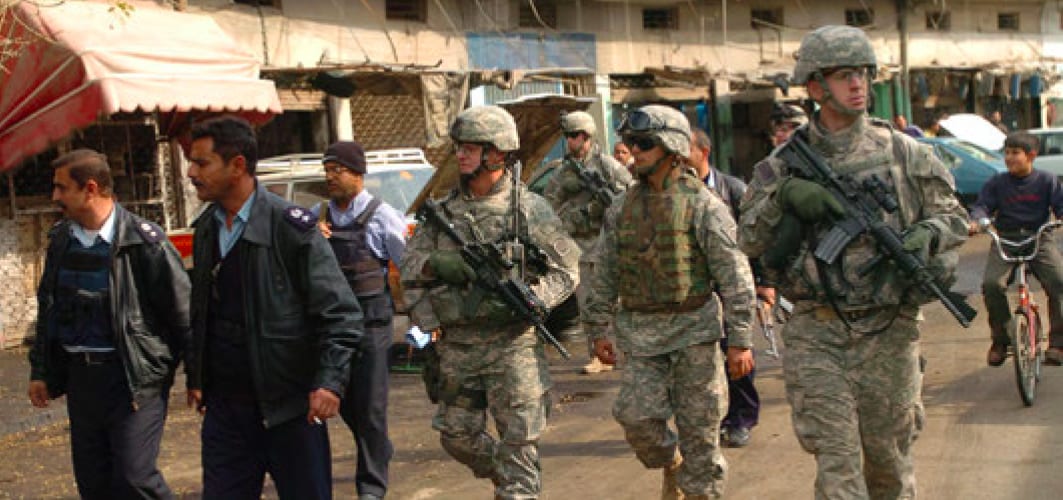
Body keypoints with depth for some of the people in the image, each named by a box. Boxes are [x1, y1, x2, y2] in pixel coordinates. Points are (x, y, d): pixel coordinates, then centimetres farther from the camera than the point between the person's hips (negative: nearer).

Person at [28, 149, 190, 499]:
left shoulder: (144, 242, -13)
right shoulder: (61, 239, 8)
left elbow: (181, 310, -9)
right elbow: (47, 309, 19)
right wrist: (41, 371, 18)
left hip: (133, 376, -6)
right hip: (79, 375, 6)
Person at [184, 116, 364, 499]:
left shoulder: (291, 227, -12)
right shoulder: (206, 229, 8)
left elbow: (340, 313, -13)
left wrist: (329, 382, -21)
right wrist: (195, 377, 14)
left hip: (290, 406, -5)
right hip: (225, 406, 6)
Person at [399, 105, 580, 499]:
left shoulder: (529, 208, -4)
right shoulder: (444, 211, 7)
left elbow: (567, 271, -2)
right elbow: (407, 265, 10)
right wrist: (433, 264, -12)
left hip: (513, 344, -4)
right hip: (457, 346, 4)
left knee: (518, 442, -3)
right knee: (458, 438, 12)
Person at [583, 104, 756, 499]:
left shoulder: (702, 204, -8)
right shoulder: (622, 207, 7)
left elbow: (735, 276, -9)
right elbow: (604, 274, 14)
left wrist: (740, 340, -13)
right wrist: (597, 330, 13)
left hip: (693, 329, -4)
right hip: (640, 331, 4)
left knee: (699, 426, 0)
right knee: (636, 416, -5)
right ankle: (671, 465, 24)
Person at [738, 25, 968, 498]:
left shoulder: (903, 151, 2)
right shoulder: (784, 164, 2)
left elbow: (953, 215, 9)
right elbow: (748, 240, 0)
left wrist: (928, 234, -13)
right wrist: (781, 196, -17)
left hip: (888, 333, 1)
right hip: (816, 335, -1)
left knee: (888, 459, 11)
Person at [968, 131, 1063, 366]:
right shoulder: (997, 182, 7)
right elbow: (982, 205, 2)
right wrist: (976, 220, -21)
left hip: (1039, 239, 0)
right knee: (991, 284, -24)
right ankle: (1000, 340, -5)